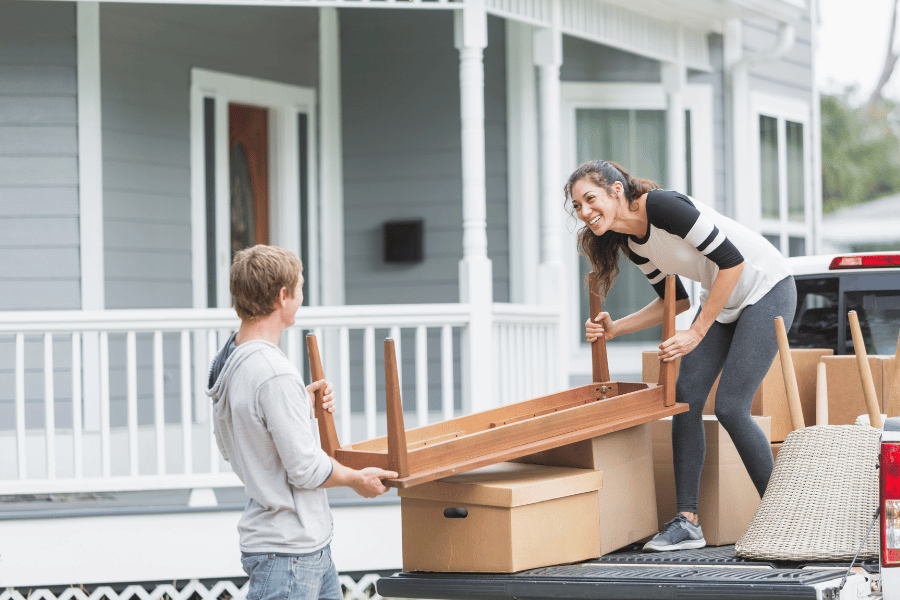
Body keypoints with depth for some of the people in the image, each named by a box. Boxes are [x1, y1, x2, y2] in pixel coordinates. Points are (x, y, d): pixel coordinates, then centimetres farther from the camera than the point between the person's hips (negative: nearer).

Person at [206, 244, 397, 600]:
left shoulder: (227, 361, 8)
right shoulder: (275, 375, -23)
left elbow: (228, 448, 18)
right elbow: (306, 469, -20)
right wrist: (357, 479, -1)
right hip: (288, 552, -10)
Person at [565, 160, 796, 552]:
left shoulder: (661, 206, -26)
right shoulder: (632, 243, 0)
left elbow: (732, 260, -25)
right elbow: (675, 301, 11)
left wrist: (697, 333, -22)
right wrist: (614, 329, -1)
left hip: (766, 288, -8)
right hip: (722, 299, 8)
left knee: (730, 407, -13)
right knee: (685, 398, -4)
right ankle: (687, 522, -1)